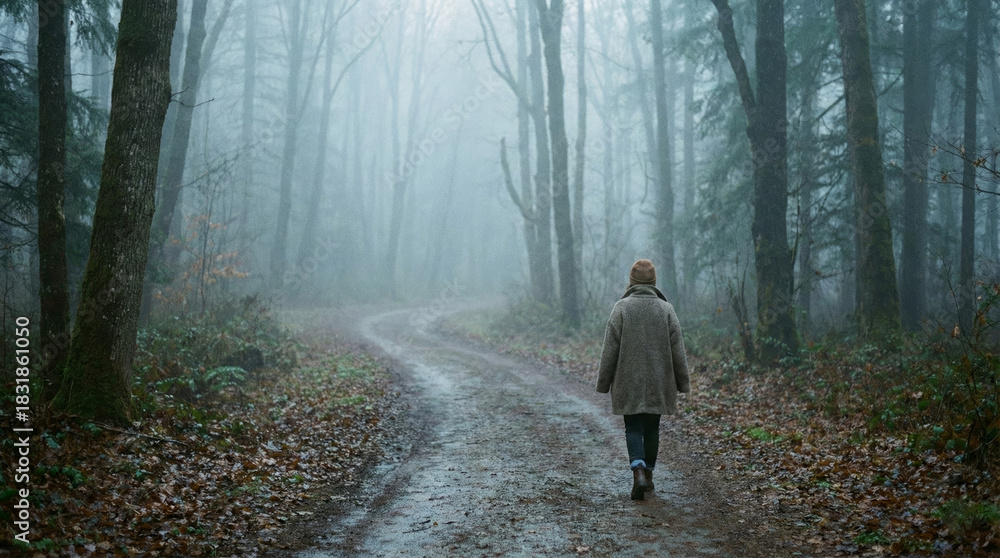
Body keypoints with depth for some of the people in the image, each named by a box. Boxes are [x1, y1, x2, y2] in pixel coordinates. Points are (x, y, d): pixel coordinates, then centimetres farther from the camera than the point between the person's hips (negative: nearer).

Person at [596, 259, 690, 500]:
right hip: (658, 383, 2)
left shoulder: (621, 308, -7)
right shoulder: (666, 309, -2)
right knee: (652, 428, 15)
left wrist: (604, 382, 2)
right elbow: (678, 349, 1)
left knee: (633, 428, 3)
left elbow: (610, 349, -6)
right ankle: (648, 474, 23)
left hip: (628, 383, -2)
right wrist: (682, 383, 10)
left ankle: (639, 471, -17)